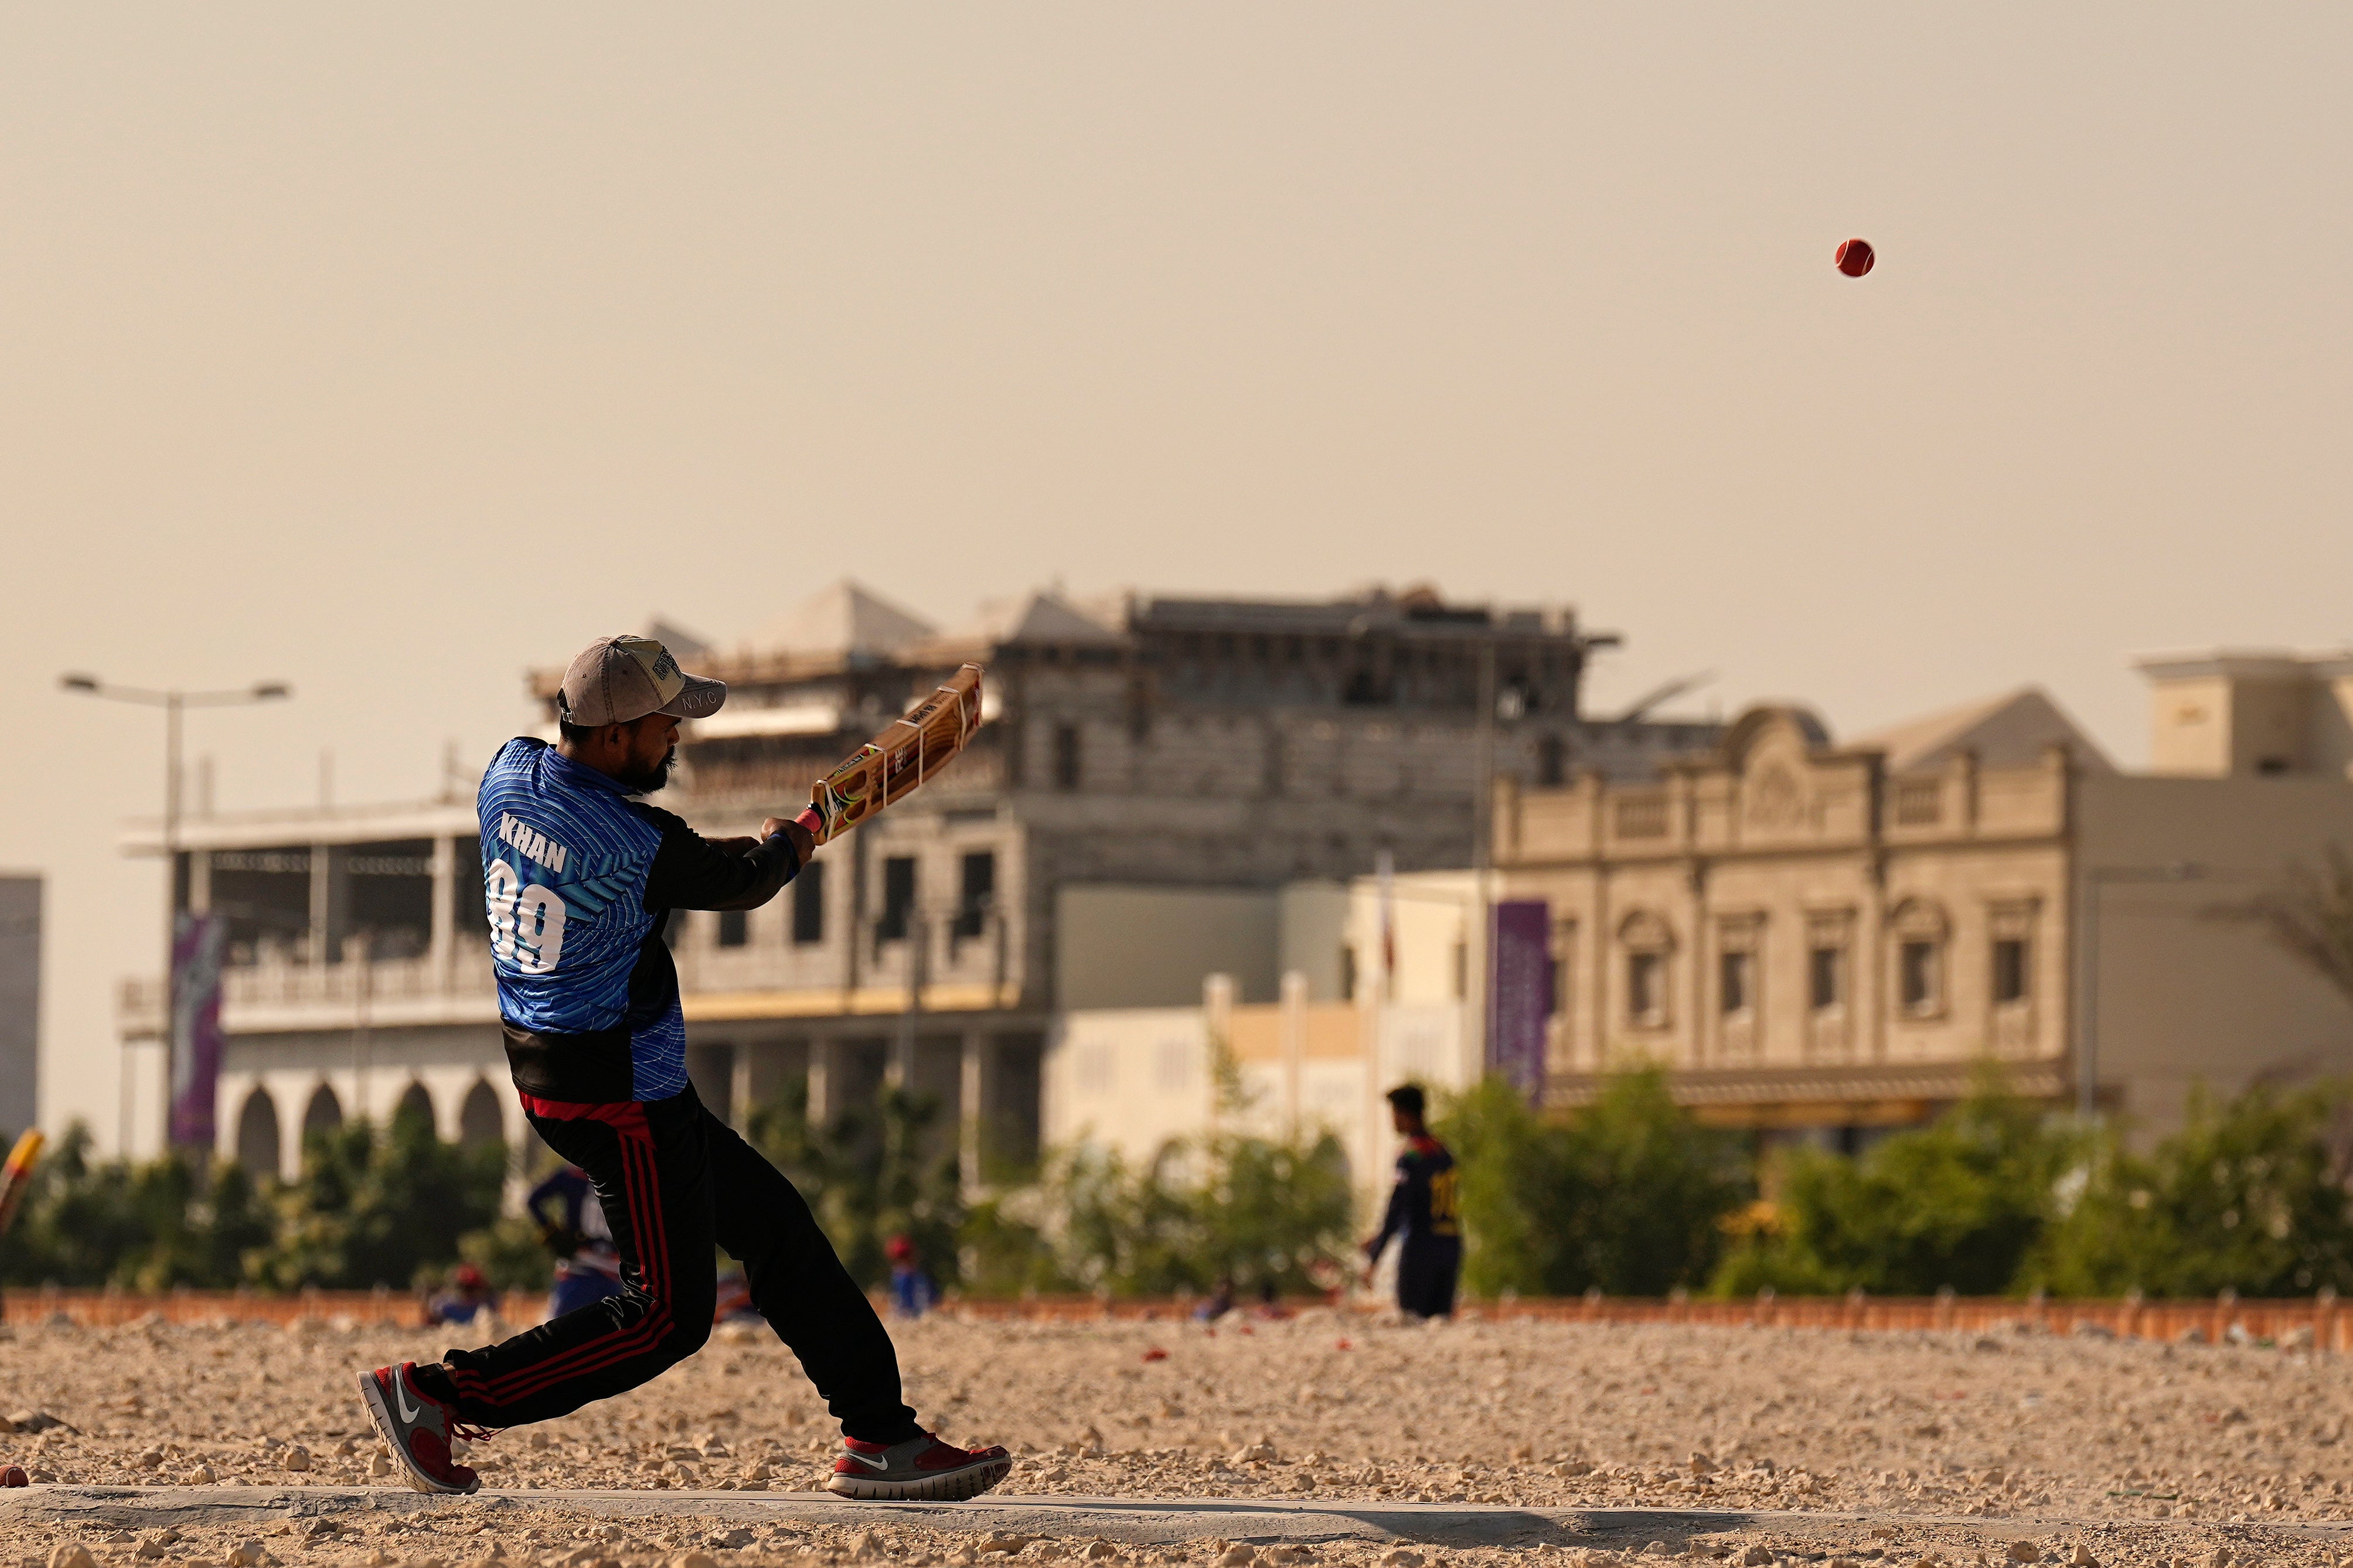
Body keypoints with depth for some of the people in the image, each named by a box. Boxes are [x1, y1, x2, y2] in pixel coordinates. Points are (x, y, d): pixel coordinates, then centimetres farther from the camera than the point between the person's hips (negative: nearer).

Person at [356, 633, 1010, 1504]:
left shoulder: (508, 773, -2)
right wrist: (792, 838, 18)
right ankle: (436, 1393, -5)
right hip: (619, 1097, -10)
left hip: (545, 1066, 10)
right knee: (666, 1316, -4)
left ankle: (880, 1438, 17)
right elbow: (745, 881, -5)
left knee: (774, 1221, 15)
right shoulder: (638, 848, -24)